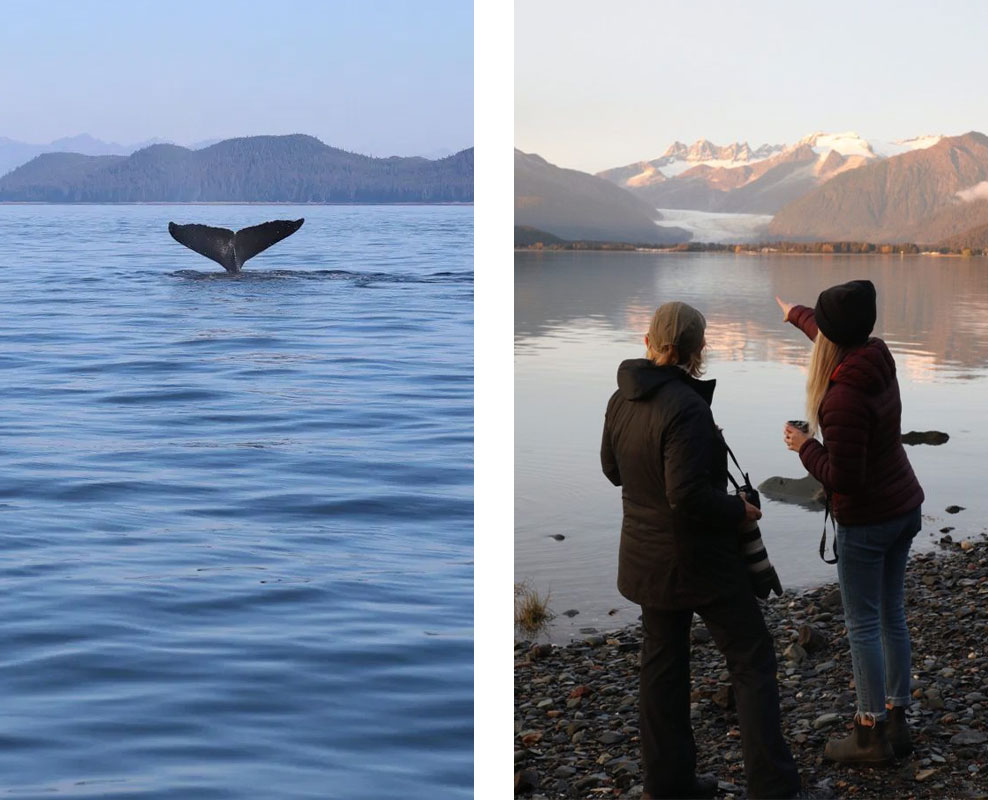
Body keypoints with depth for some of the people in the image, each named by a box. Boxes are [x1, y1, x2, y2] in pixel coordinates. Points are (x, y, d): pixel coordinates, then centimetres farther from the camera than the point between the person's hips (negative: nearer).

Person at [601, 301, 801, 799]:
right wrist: (740, 510, -12)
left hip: (646, 557, 8)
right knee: (753, 663, 3)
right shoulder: (685, 408, -25)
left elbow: (613, 469, 15)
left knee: (662, 663, 15)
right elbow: (689, 496, -28)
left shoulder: (621, 400, 0)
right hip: (699, 559, -8)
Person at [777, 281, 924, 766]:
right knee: (892, 615, 16)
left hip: (866, 521, -8)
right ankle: (897, 721, 25)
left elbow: (842, 477, -26)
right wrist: (795, 314, 37)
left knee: (863, 625, 2)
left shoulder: (845, 397, -28)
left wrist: (805, 447, -10)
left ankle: (872, 734, 10)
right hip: (904, 508, 8)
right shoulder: (876, 357, -3)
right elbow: (837, 338, 21)